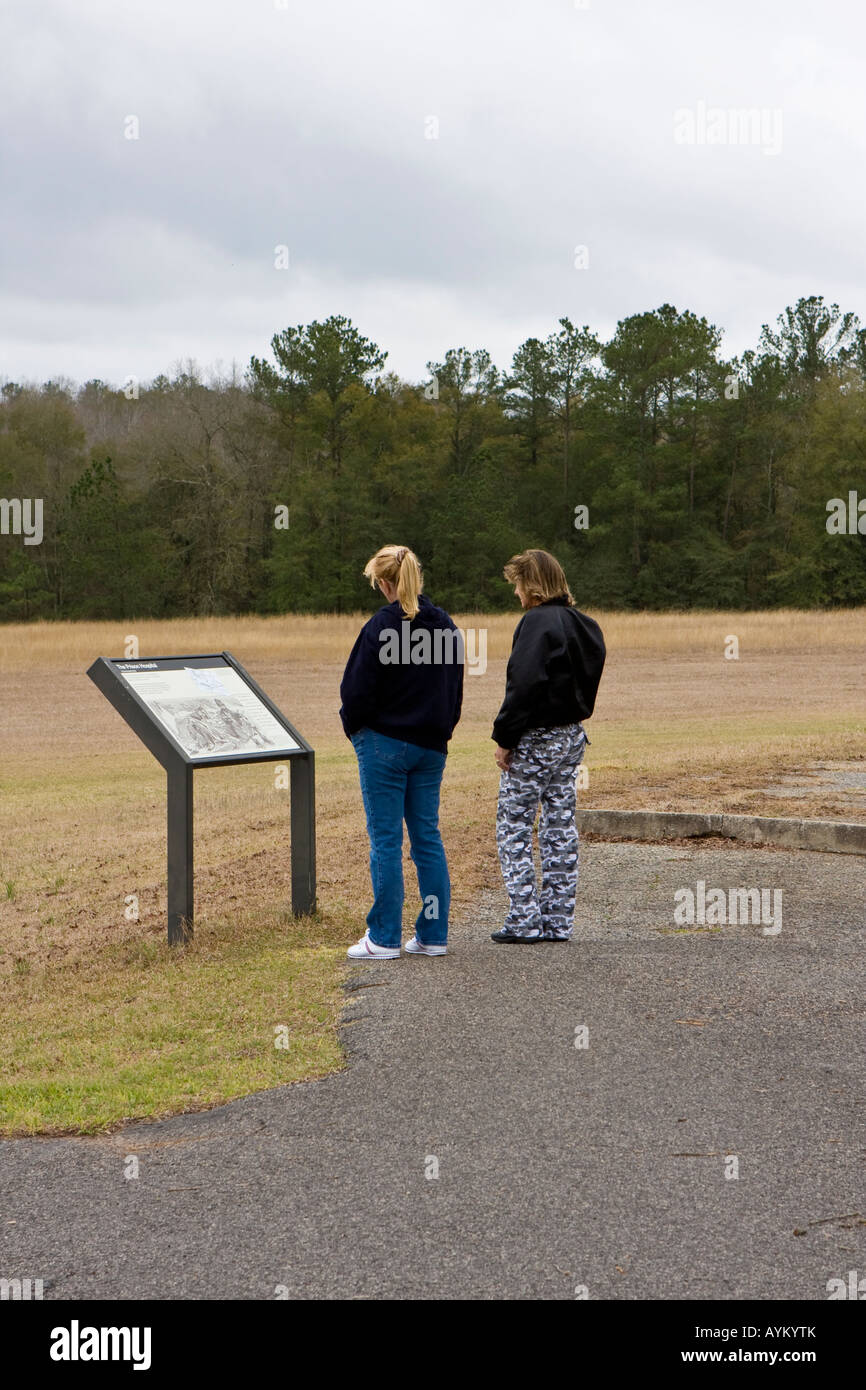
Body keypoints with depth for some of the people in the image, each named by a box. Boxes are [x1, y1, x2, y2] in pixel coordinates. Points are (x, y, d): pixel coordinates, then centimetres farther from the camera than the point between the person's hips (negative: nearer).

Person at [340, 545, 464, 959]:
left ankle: (384, 938, 2)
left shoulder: (381, 626, -15)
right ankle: (432, 935, 13)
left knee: (385, 840, -1)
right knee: (427, 837, 10)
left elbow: (357, 689, -13)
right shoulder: (445, 626, 6)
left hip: (385, 743, -6)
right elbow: (455, 688, 12)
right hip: (431, 746, 6)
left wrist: (354, 726, 5)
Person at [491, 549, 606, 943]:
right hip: (572, 737, 8)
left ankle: (524, 919, -2)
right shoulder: (584, 625, 10)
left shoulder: (538, 622, -17)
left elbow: (524, 686, -23)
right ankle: (557, 921, 14)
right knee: (560, 829, 11)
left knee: (513, 827, 0)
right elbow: (587, 682, 13)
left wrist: (505, 738, -17)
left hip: (535, 740, -8)